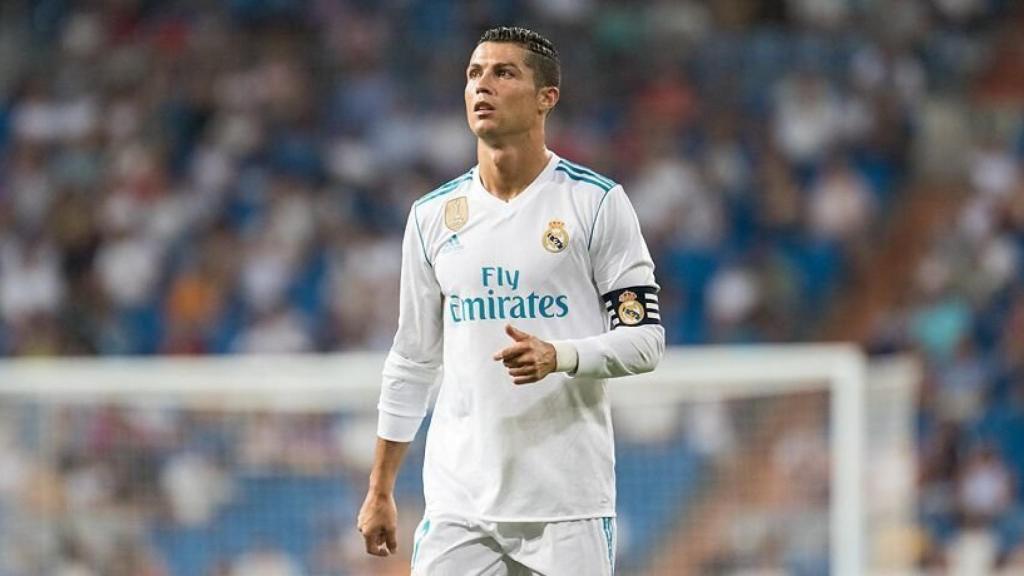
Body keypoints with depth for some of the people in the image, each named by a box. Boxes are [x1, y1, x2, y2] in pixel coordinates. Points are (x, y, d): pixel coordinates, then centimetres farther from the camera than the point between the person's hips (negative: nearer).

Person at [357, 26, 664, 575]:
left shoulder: (597, 202, -1)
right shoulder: (432, 216, 10)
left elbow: (645, 339, -3)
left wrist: (558, 356, -22)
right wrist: (379, 491, 15)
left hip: (569, 505, -3)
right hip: (459, 504, 3)